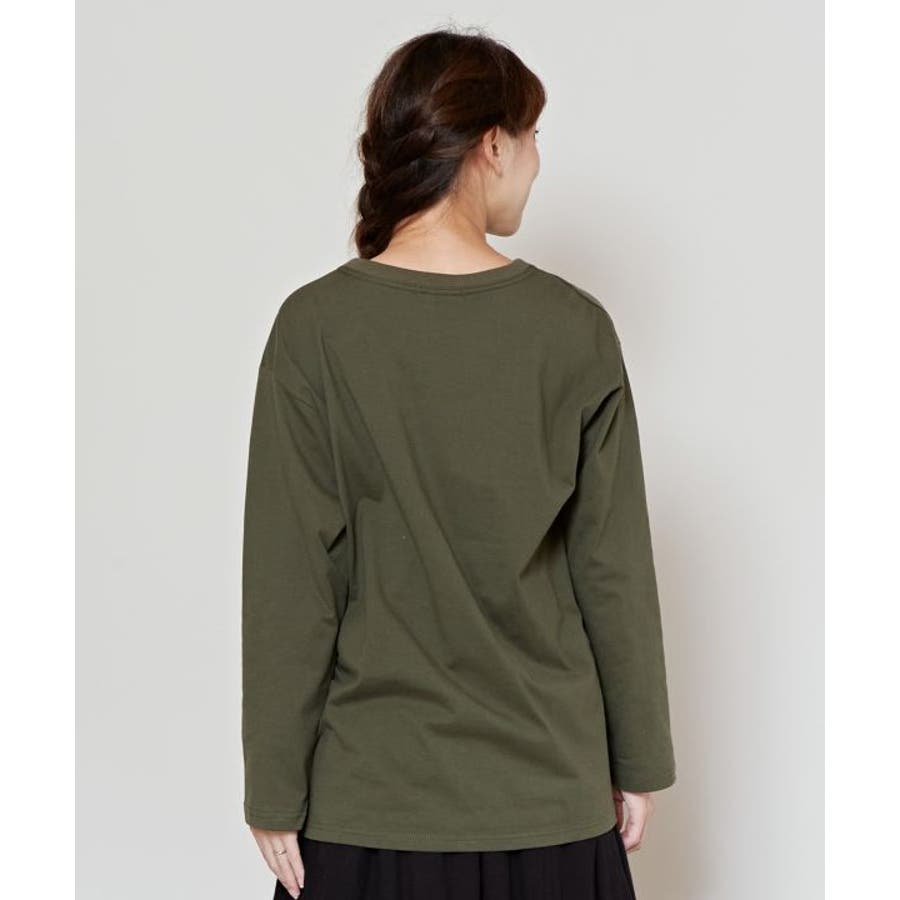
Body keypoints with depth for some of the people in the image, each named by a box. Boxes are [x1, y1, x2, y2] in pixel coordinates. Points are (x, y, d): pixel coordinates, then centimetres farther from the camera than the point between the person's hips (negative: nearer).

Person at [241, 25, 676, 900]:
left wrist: (276, 790, 0)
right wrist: (639, 764, 8)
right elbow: (616, 571, -3)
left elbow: (290, 585, -9)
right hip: (549, 793, 1)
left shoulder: (316, 328, -10)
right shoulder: (574, 328, -7)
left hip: (372, 799, 0)